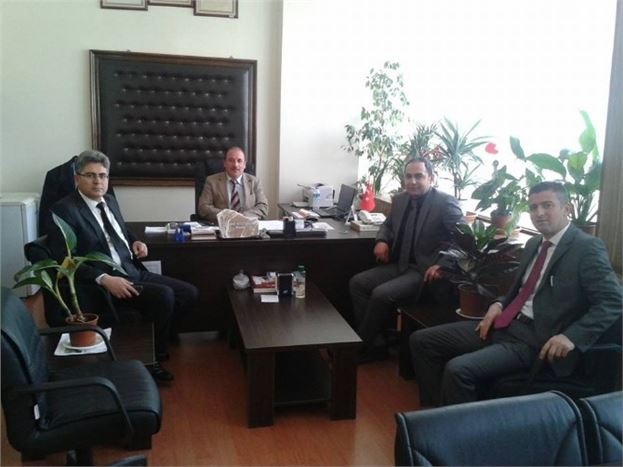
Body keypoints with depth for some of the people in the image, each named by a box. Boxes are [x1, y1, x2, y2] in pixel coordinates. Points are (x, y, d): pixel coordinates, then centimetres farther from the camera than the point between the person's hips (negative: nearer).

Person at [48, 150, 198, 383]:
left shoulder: (110, 201, 14)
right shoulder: (65, 210, -10)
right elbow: (65, 259, -17)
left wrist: (135, 242, 8)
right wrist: (104, 279, -27)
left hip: (135, 272, 8)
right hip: (106, 282, -8)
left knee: (189, 292, -4)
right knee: (164, 295, -28)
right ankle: (151, 357, -6)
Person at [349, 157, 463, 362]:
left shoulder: (445, 203, -12)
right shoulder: (399, 199, 9)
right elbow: (388, 224, 26)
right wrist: (382, 240, 3)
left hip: (424, 271, -8)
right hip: (399, 265, 8)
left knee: (381, 294, -25)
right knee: (357, 282, -7)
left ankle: (361, 346, -5)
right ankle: (374, 341, -4)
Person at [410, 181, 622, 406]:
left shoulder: (587, 248, -7)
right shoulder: (533, 243, 17)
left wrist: (571, 337, -25)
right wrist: (498, 304, 5)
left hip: (535, 339, -8)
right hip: (505, 324, 8)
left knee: (458, 370, -29)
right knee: (421, 340, 0)